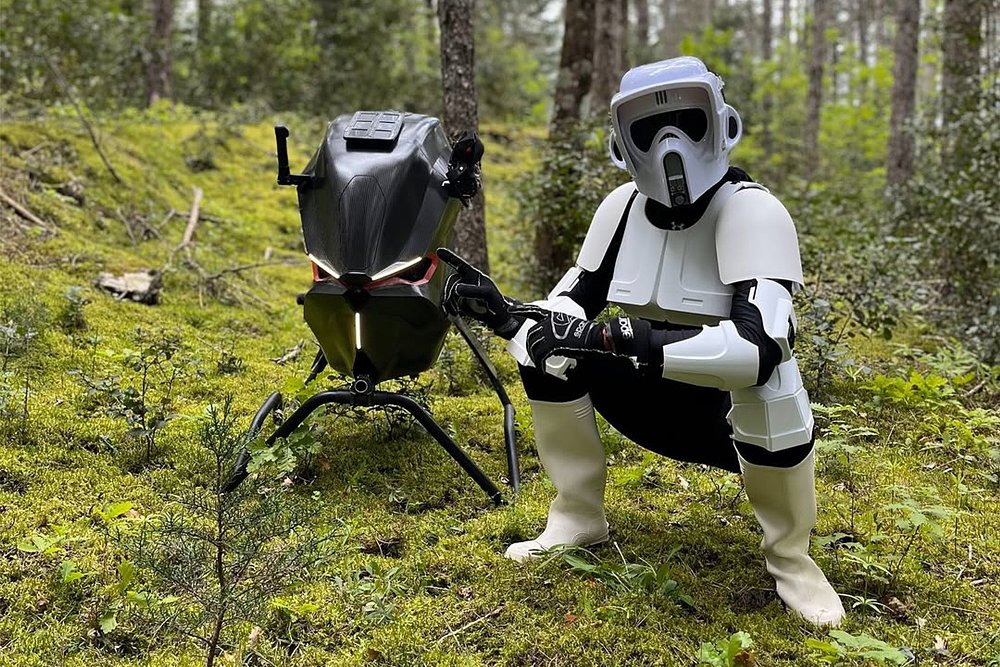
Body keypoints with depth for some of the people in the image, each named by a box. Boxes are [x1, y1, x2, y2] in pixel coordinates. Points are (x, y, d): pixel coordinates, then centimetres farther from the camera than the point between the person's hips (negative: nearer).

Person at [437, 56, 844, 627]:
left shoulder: (752, 212, -24)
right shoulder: (623, 207, -5)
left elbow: (760, 345, -39)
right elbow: (572, 305, 1)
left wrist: (612, 336, -44)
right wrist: (504, 313, -22)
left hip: (740, 414, -5)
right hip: (656, 404, 5)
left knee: (764, 374, -38)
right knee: (545, 346, -13)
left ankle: (790, 557, -12)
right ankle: (580, 517, 4)